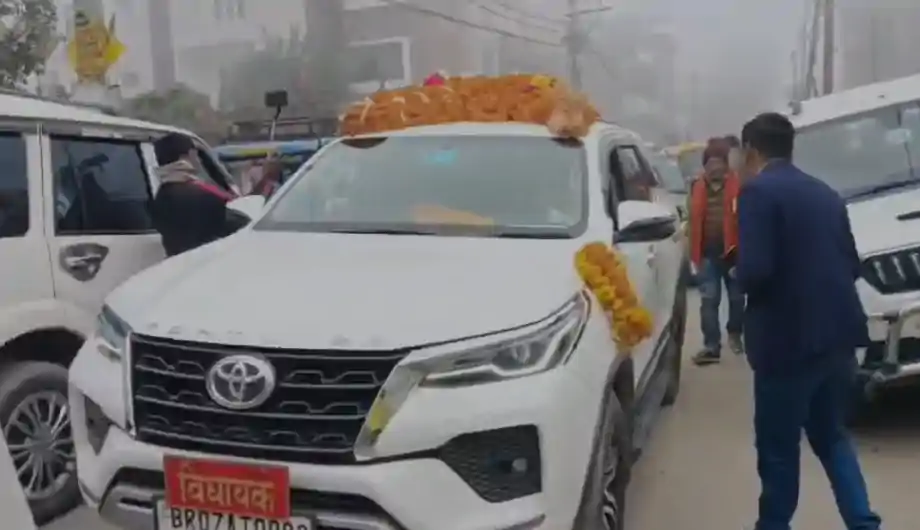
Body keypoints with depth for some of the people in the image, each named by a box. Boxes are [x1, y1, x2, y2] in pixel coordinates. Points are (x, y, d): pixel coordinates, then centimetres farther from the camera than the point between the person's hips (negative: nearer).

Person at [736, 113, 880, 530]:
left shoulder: (758, 191, -11)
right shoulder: (826, 193, 12)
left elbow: (754, 271, -21)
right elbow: (852, 265, 15)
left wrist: (737, 274, 0)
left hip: (788, 339, -7)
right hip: (837, 334, 8)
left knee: (778, 446, 9)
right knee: (831, 435, 22)